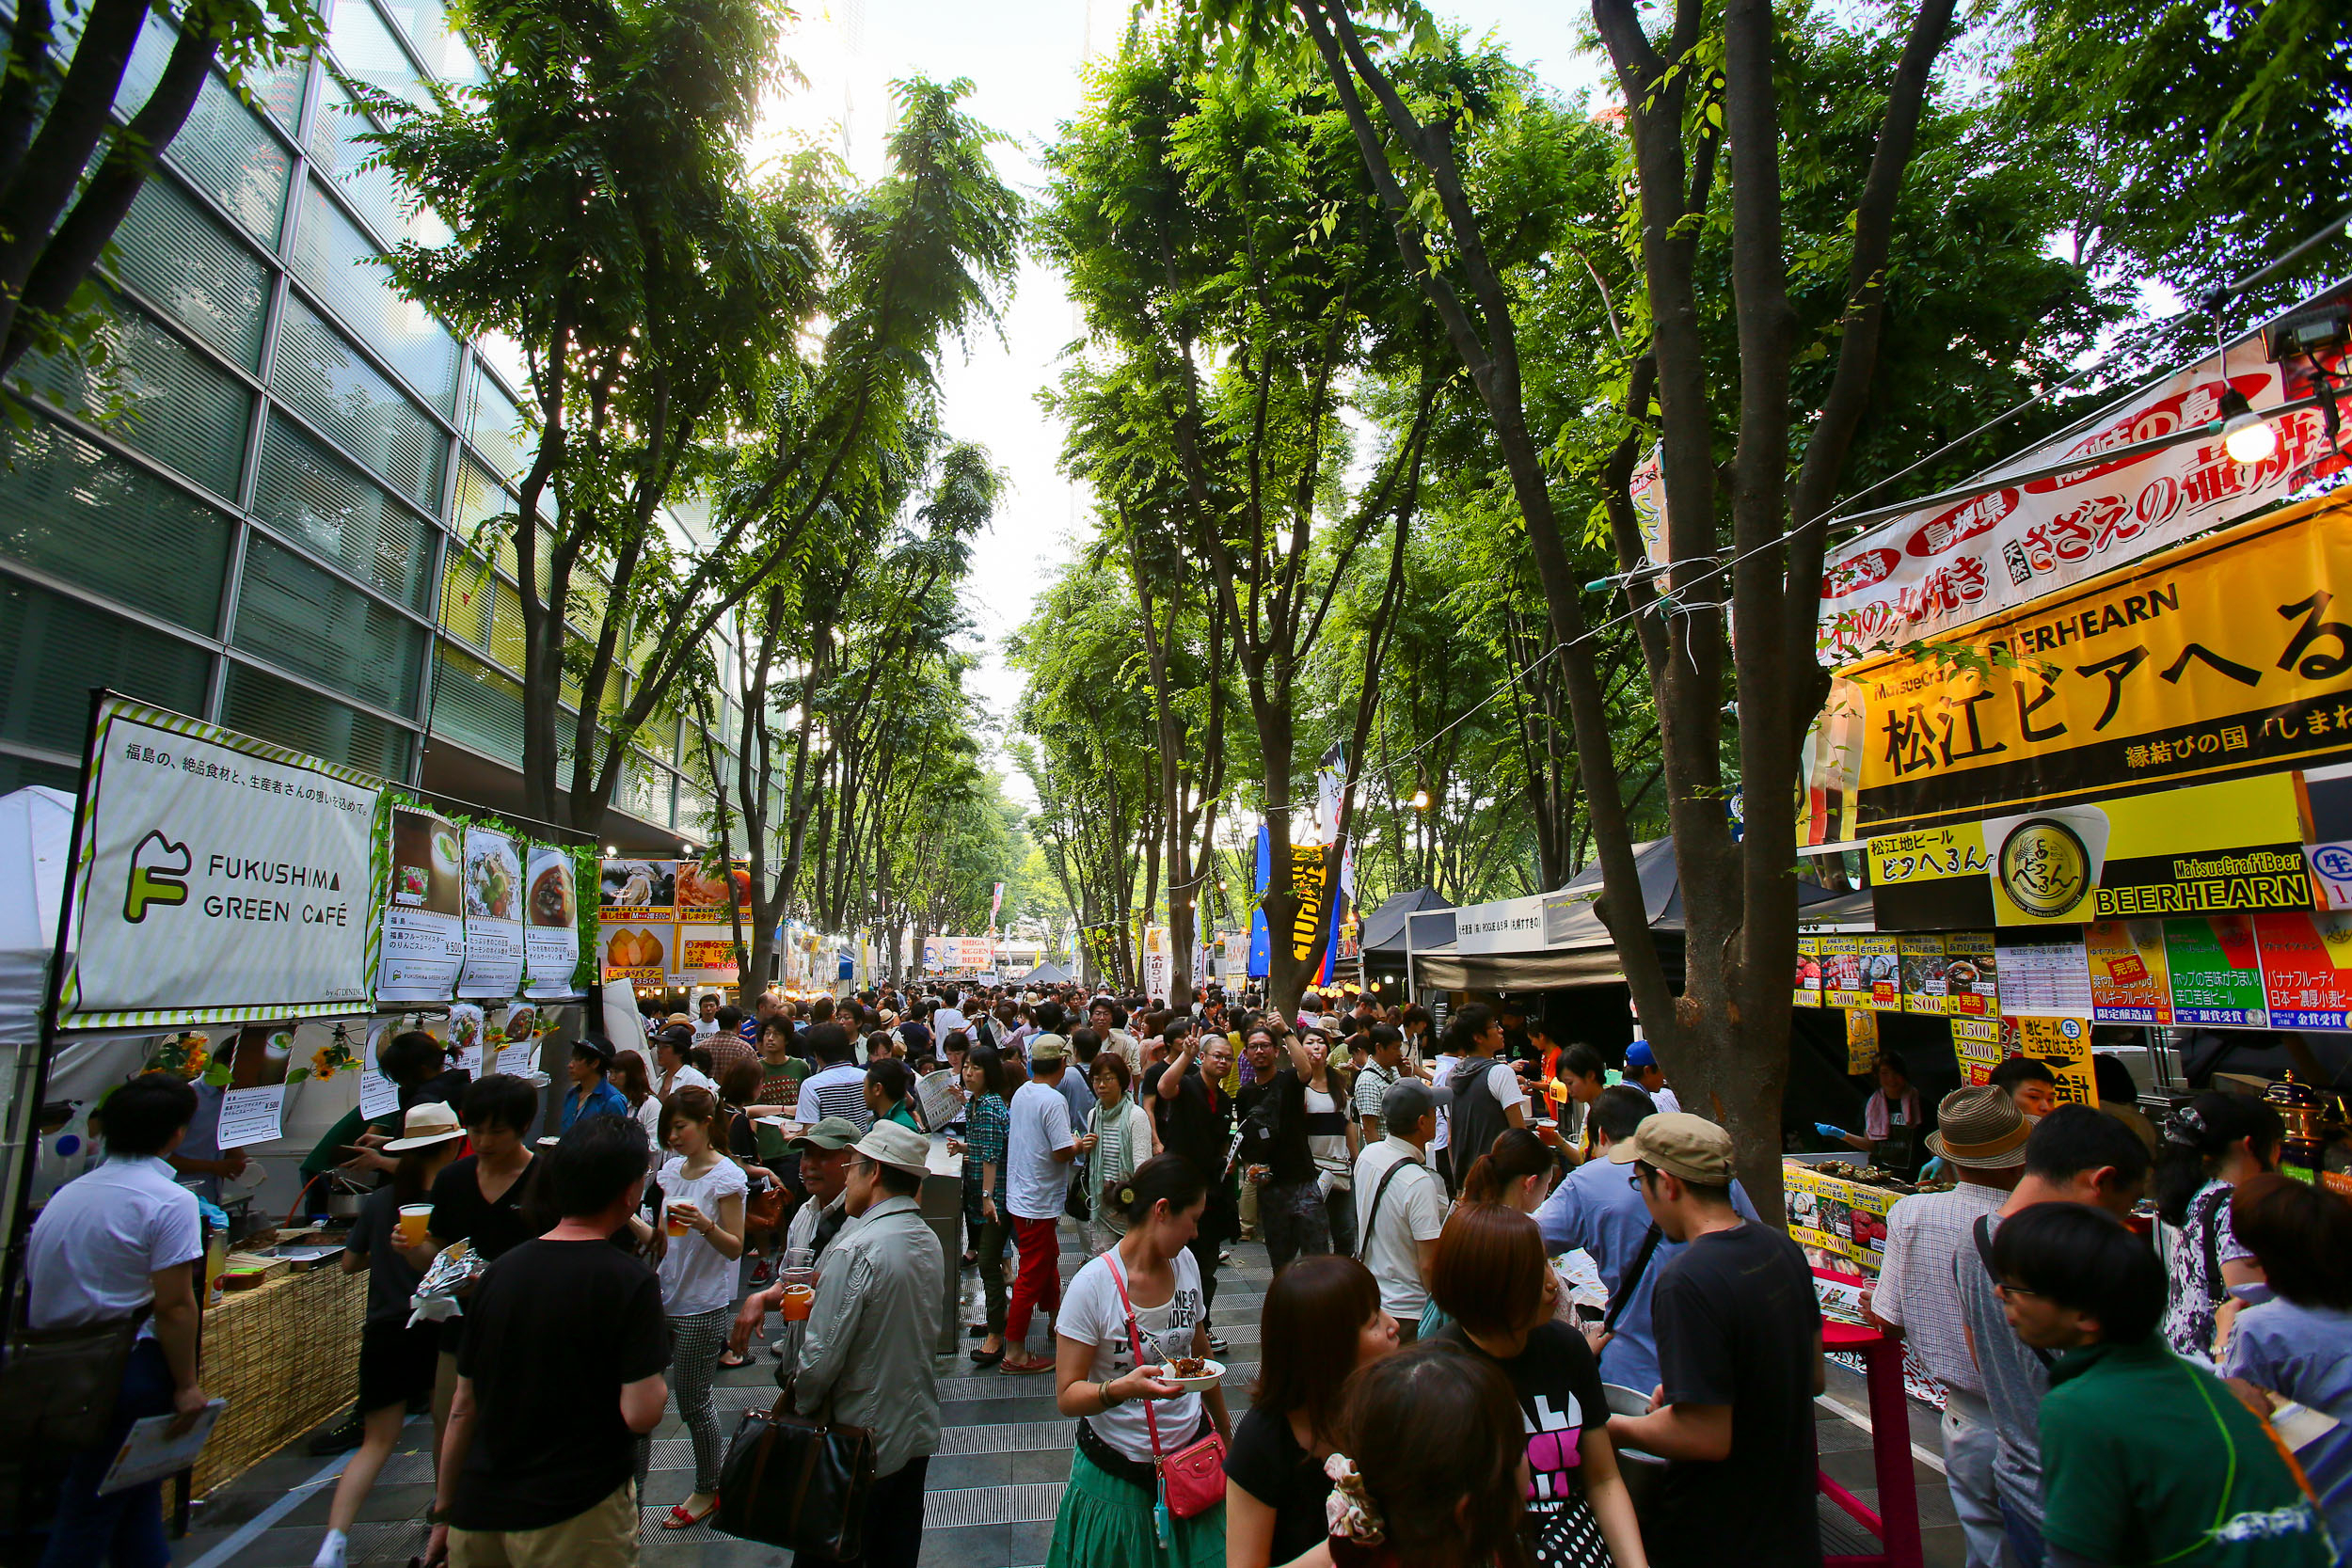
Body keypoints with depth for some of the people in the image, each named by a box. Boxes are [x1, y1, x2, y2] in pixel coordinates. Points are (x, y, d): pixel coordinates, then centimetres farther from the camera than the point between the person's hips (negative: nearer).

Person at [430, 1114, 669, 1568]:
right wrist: (658, 1382, 2)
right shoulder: (629, 1280, -17)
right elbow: (641, 1415, -20)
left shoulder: (501, 1270, -1)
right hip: (576, 1519, -5)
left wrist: (444, 1512, 17)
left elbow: (463, 1406, 6)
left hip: (478, 1511, 5)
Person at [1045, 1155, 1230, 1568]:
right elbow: (1067, 1396, -17)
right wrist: (1120, 1389, -35)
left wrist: (1225, 1432, 20)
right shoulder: (1094, 1284, -20)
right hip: (1118, 1476, -4)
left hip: (1192, 1450, 5)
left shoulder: (1185, 1263, -2)